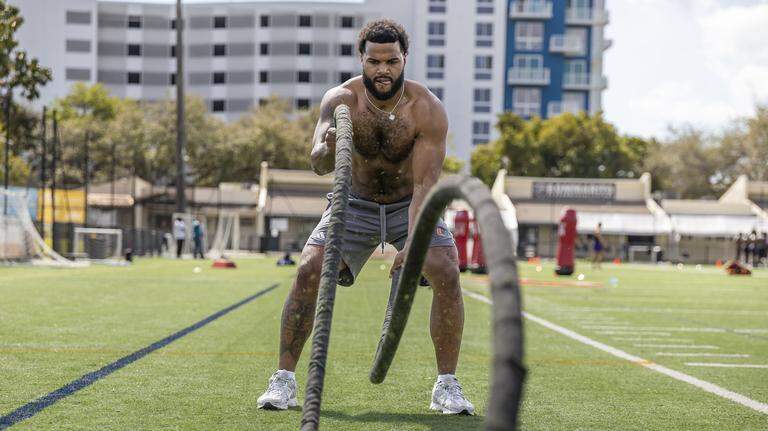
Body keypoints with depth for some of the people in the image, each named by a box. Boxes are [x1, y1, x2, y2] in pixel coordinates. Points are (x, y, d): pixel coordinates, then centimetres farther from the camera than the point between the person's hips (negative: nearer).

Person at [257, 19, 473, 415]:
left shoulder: (428, 110, -24)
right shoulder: (341, 100, -22)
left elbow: (424, 184, -29)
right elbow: (318, 166, -35)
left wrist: (414, 245, -42)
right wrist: (327, 149, -60)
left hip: (410, 204, -1)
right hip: (356, 202, 1)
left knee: (447, 275, -20)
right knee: (308, 272, -16)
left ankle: (447, 386, -7)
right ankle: (283, 379, -4)